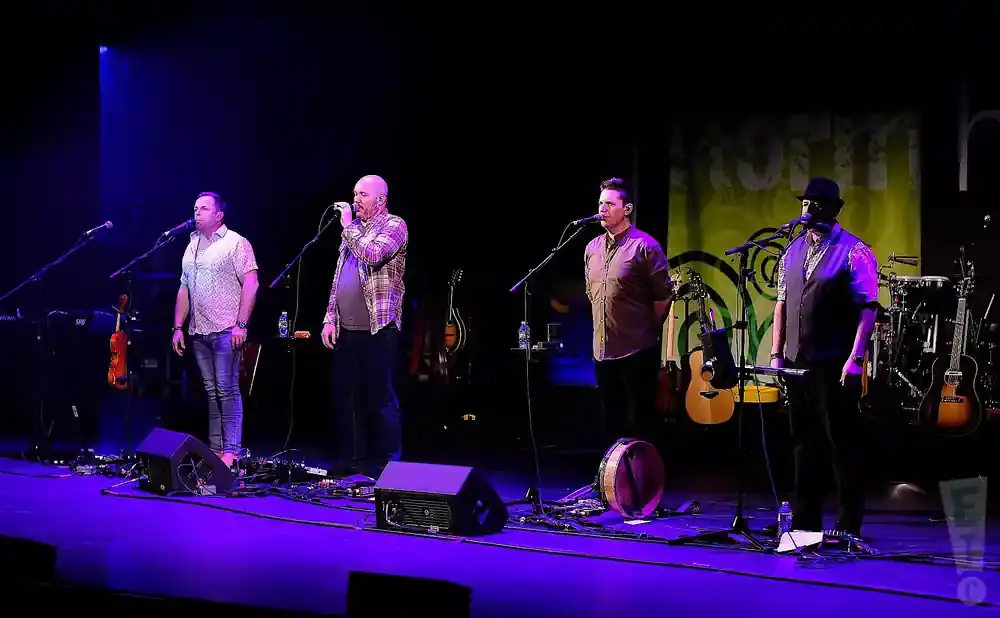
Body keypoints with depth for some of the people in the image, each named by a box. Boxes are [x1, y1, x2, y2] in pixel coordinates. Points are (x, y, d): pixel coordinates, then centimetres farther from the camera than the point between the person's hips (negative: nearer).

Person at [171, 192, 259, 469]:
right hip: (198, 332, 7)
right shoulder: (192, 246, 17)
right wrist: (178, 327, 13)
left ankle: (231, 451, -7)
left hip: (226, 331, -7)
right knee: (211, 391, 8)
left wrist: (241, 324, -16)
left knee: (227, 390, -7)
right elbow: (184, 289, 20)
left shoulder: (236, 243, -4)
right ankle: (215, 449, 11)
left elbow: (250, 284, -10)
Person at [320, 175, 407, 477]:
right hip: (346, 329, 7)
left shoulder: (393, 226, -3)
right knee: (345, 397, 9)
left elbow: (372, 255, -23)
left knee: (380, 399, -4)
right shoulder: (353, 228, 18)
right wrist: (330, 318, 12)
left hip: (377, 328, -7)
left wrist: (349, 227, -10)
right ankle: (351, 459, 18)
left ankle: (385, 463, 2)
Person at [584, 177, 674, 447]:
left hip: (638, 351, -7)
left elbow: (663, 296, -7)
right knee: (611, 423, 13)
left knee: (641, 424, -2)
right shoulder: (592, 248, 10)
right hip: (603, 351, 7)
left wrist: (647, 331, 0)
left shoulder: (644, 246, -10)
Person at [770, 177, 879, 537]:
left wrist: (855, 358, -19)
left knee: (843, 443, 0)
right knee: (804, 442, 12)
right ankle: (805, 522, 19)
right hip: (797, 362, 6)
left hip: (835, 364, -6)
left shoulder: (853, 252, -7)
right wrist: (776, 354, 10)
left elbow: (868, 308, -12)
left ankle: (849, 526, 6)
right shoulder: (793, 250, 14)